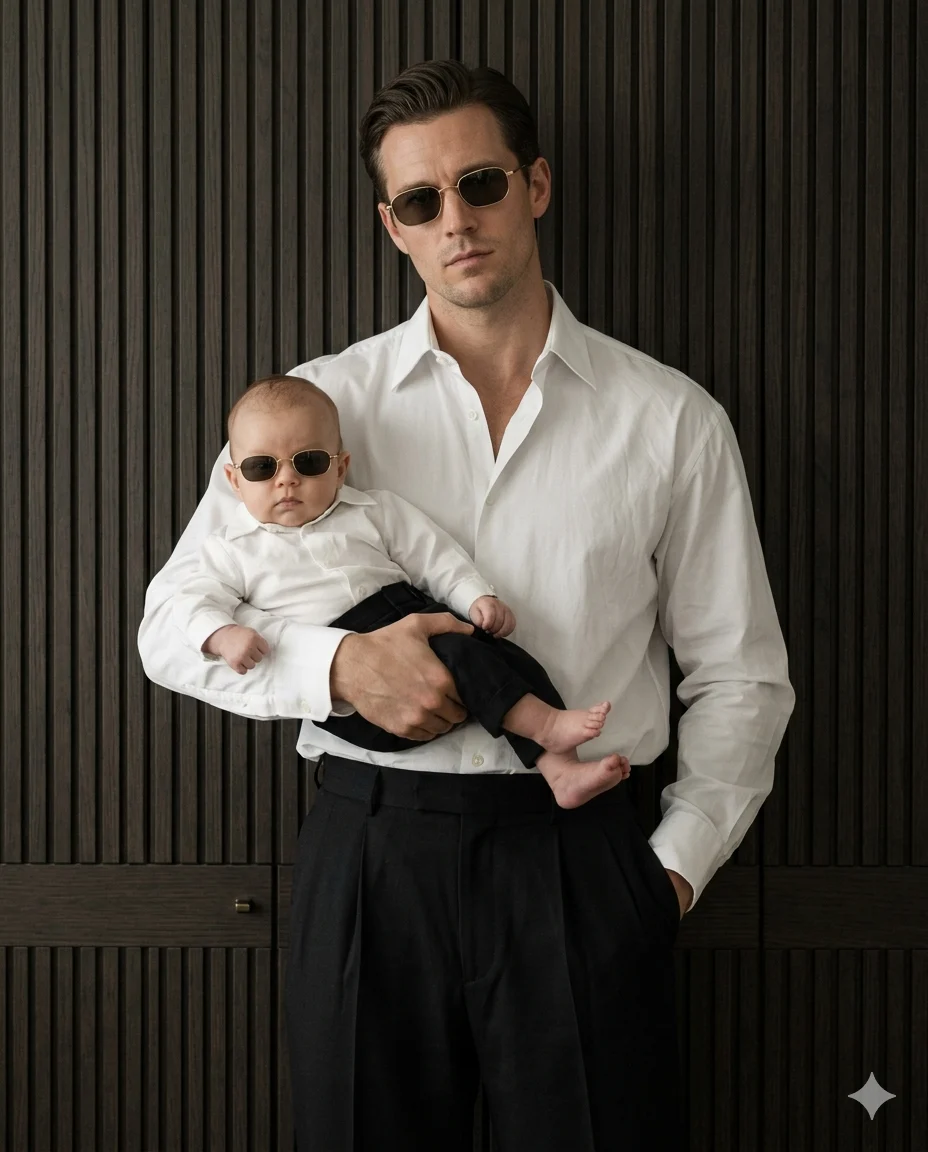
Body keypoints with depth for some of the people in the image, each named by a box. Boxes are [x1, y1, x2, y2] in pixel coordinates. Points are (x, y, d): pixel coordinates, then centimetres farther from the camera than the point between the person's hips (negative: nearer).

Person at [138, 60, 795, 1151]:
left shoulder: (671, 418, 5)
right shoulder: (318, 403, 5)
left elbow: (740, 676, 9)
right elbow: (171, 627, 4)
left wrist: (676, 860, -1)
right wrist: (340, 665, -13)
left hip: (583, 857, 0)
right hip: (374, 848, 1)